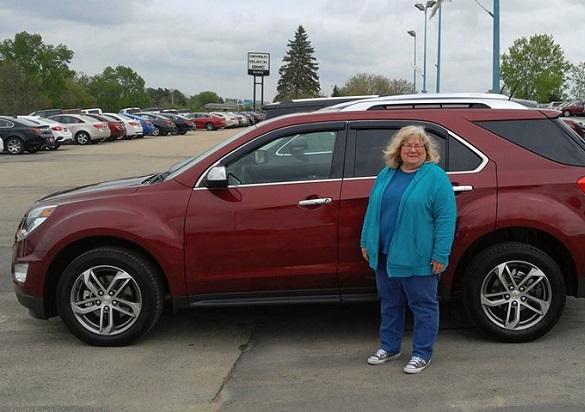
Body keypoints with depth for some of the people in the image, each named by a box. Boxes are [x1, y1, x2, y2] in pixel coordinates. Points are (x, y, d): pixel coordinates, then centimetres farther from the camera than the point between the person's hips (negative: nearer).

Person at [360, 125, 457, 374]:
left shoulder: (436, 177, -9)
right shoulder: (386, 174, 10)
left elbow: (446, 218, -13)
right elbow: (372, 209, 16)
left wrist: (440, 254, -17)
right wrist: (366, 242, 12)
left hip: (418, 258, -6)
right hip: (385, 255, 6)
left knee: (423, 306, 6)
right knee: (390, 303, 17)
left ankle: (422, 354, 17)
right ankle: (389, 347, 31)